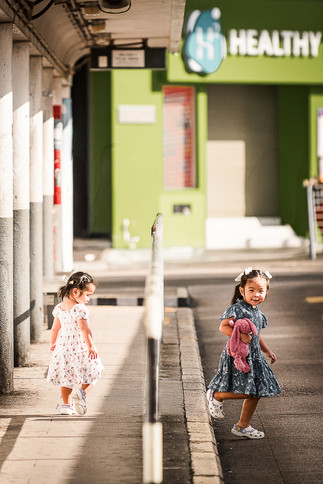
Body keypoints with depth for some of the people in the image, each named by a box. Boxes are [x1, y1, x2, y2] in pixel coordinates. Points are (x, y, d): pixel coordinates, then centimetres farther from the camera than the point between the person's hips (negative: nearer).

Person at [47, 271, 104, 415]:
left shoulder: (59, 308, 6)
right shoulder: (80, 309, -16)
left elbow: (55, 329, 14)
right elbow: (84, 329, -21)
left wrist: (53, 344, 28)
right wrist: (91, 347, -18)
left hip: (63, 347, 6)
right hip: (79, 348, -6)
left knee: (66, 378, 15)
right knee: (90, 376, 6)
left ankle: (66, 405, 15)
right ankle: (82, 392, -18)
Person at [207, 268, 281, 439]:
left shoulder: (258, 313, 13)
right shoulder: (237, 309, -12)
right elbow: (223, 327, -15)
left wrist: (267, 351, 22)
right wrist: (240, 335, -28)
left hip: (254, 357, 9)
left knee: (256, 393, 9)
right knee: (245, 391, -15)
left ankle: (242, 426, 22)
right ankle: (216, 395, 9)